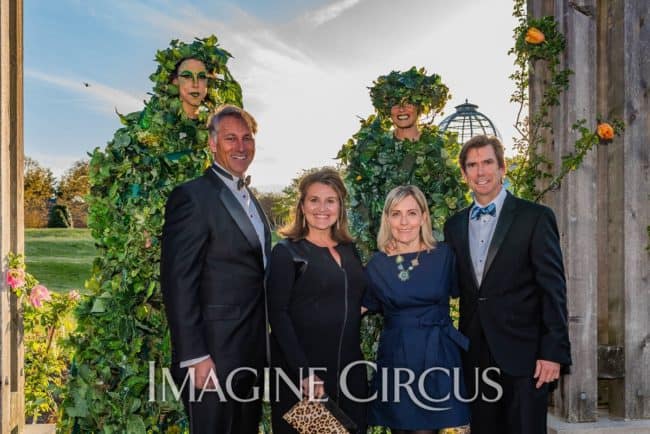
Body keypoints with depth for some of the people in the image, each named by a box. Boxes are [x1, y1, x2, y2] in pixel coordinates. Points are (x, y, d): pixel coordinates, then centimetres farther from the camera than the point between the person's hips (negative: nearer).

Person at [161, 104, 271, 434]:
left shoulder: (251, 199, 15)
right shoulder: (192, 197, -12)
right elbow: (178, 284, -17)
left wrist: (260, 347, 14)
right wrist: (194, 357, -20)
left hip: (252, 353, 8)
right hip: (213, 355, -8)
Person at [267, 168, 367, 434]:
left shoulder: (349, 250, 10)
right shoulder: (287, 251, -6)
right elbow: (278, 315, -13)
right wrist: (304, 371, -20)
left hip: (350, 370, 5)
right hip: (301, 371, -5)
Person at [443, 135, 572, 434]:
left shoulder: (536, 217, -4)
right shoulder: (454, 226, 10)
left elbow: (553, 288, -7)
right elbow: (457, 288, 12)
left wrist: (554, 352, -12)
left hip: (522, 353, -4)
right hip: (476, 355, 4)